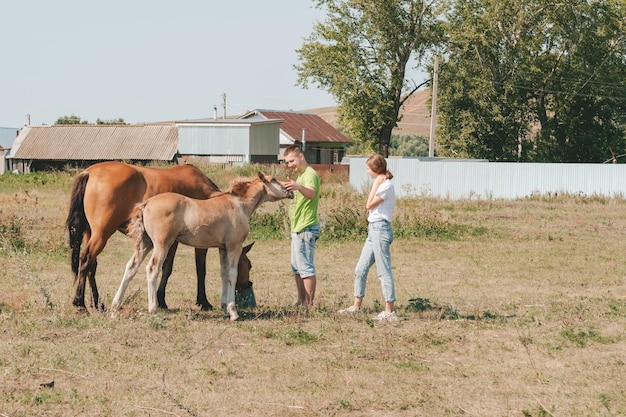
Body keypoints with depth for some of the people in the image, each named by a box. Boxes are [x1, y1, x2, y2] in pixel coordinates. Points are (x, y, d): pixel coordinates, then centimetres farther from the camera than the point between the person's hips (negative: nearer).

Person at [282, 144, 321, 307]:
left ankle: (309, 304, -12)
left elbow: (312, 193, -36)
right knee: (296, 268, 15)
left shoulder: (310, 174, -13)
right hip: (297, 227, 11)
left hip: (306, 228, -11)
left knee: (306, 267, -12)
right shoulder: (300, 176, 19)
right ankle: (301, 301, 21)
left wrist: (299, 187, -52)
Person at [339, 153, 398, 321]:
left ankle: (390, 311, -9)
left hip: (380, 229, -11)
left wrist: (376, 184, -11)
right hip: (373, 230, 11)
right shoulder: (382, 184, 18)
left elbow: (369, 205, -14)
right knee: (360, 270, 12)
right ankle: (356, 306, 19)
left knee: (384, 271, -9)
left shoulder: (386, 185, -12)